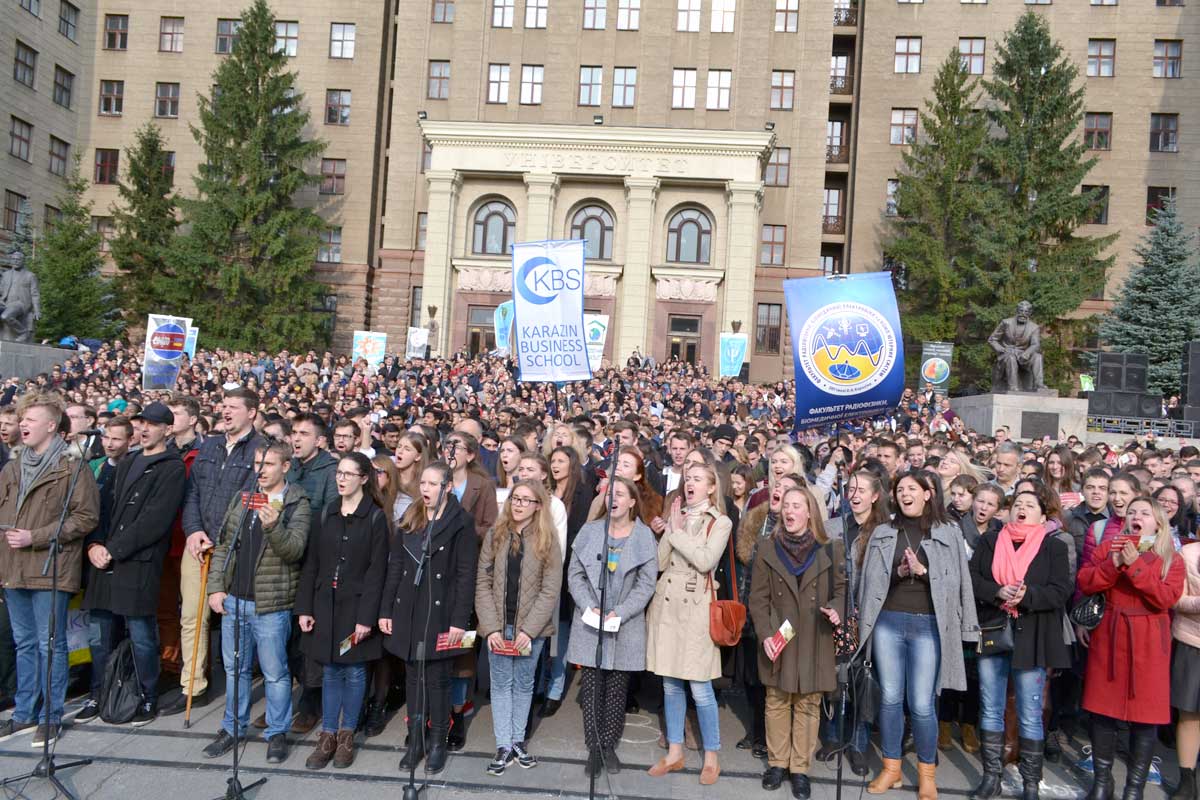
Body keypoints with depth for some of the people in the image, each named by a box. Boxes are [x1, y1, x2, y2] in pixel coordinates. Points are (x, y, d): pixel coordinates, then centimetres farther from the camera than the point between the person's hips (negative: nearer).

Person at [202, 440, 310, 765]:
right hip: (233, 601, 5)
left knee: (275, 673, 5)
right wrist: (216, 588, 5)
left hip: (270, 605, -5)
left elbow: (294, 550, -18)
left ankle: (278, 733, 20)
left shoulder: (297, 505, -8)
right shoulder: (241, 500, 9)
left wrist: (273, 526, -35)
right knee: (235, 669, 18)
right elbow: (223, 546, 13)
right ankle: (233, 727, 33)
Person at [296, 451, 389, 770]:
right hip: (325, 604, 4)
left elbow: (376, 570, -10)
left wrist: (367, 616, -14)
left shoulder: (376, 517, -7)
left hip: (355, 606, -3)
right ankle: (328, 735, 21)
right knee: (330, 671, 11)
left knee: (354, 671, 6)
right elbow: (311, 564, 7)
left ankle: (347, 735, 21)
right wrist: (304, 608, 1)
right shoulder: (326, 514, 6)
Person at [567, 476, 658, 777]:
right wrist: (589, 607, -12)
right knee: (591, 687, 4)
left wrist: (619, 613, -14)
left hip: (625, 626, -1)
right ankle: (594, 748, 15)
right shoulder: (590, 531, 2)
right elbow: (575, 574, 1)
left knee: (617, 689, 7)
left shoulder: (645, 537, -2)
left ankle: (609, 745, 22)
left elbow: (646, 584, -5)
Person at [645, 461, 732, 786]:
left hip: (694, 607, -5)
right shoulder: (676, 518, 12)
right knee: (670, 684, 11)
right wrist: (671, 529, -5)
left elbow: (705, 561, -16)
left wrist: (678, 532, -9)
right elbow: (660, 563, 4)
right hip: (665, 604, 5)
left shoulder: (720, 522, -1)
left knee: (700, 688, -3)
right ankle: (674, 753, 23)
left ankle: (711, 757, 13)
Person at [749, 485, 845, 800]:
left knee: (808, 704, 6)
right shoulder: (768, 551, 0)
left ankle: (800, 768, 19)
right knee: (777, 702, 10)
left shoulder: (830, 550, -2)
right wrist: (766, 635, -10)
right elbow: (758, 599, 0)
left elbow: (841, 588, 6)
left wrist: (836, 609, -16)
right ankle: (776, 762, 25)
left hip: (815, 643, -1)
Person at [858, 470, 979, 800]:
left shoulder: (948, 533, 4)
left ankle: (927, 772, 20)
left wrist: (923, 571, -13)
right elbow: (869, 579, 4)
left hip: (928, 625, -2)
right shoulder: (883, 533, 8)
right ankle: (890, 768, 22)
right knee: (890, 698, 8)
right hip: (888, 622, 2)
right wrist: (896, 573, -12)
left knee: (921, 705, 0)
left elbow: (957, 581, 0)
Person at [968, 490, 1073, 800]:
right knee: (990, 710, 10)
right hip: (992, 633, 3)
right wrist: (997, 592, -16)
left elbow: (1061, 591, -7)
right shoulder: (989, 541, 9)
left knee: (1030, 715, 4)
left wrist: (1026, 596, -22)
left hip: (1030, 638, -2)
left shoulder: (1055, 546, 2)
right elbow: (971, 577, 1)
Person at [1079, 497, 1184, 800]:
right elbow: (1084, 583, -4)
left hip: (1148, 643, -1)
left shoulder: (1172, 559, 2)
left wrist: (1136, 566, -19)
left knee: (1145, 715, 2)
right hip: (1109, 637, 1)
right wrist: (1114, 563, -16)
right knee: (1102, 710, 6)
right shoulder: (1108, 546, 7)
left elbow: (1165, 598, -13)